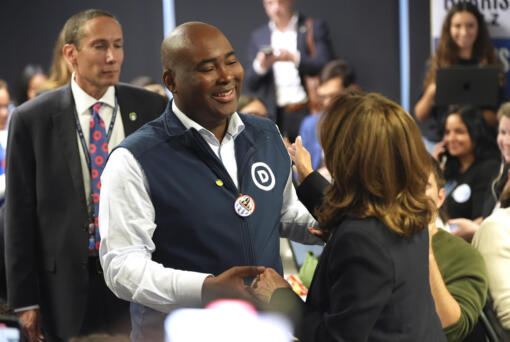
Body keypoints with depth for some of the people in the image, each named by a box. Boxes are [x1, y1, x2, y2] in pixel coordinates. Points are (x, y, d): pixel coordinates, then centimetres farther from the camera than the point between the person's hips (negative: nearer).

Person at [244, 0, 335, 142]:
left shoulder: (315, 28, 6)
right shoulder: (258, 36, 15)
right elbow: (250, 85, 12)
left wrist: (294, 58, -17)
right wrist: (260, 65, -9)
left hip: (306, 114, -2)